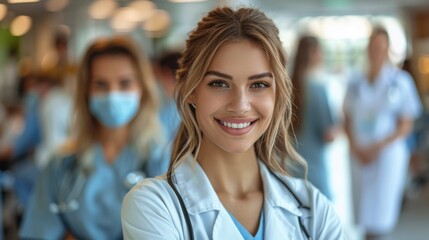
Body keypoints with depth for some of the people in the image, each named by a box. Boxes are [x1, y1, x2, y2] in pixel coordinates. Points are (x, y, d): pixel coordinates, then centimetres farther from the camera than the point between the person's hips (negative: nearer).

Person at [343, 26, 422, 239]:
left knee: (380, 211, -3)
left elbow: (406, 125, -4)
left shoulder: (400, 82, -4)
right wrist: (355, 148, -7)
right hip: (359, 155, 3)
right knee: (362, 205, 7)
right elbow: (348, 120, 9)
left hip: (388, 153, -3)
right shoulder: (356, 82, 5)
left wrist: (378, 147, -13)